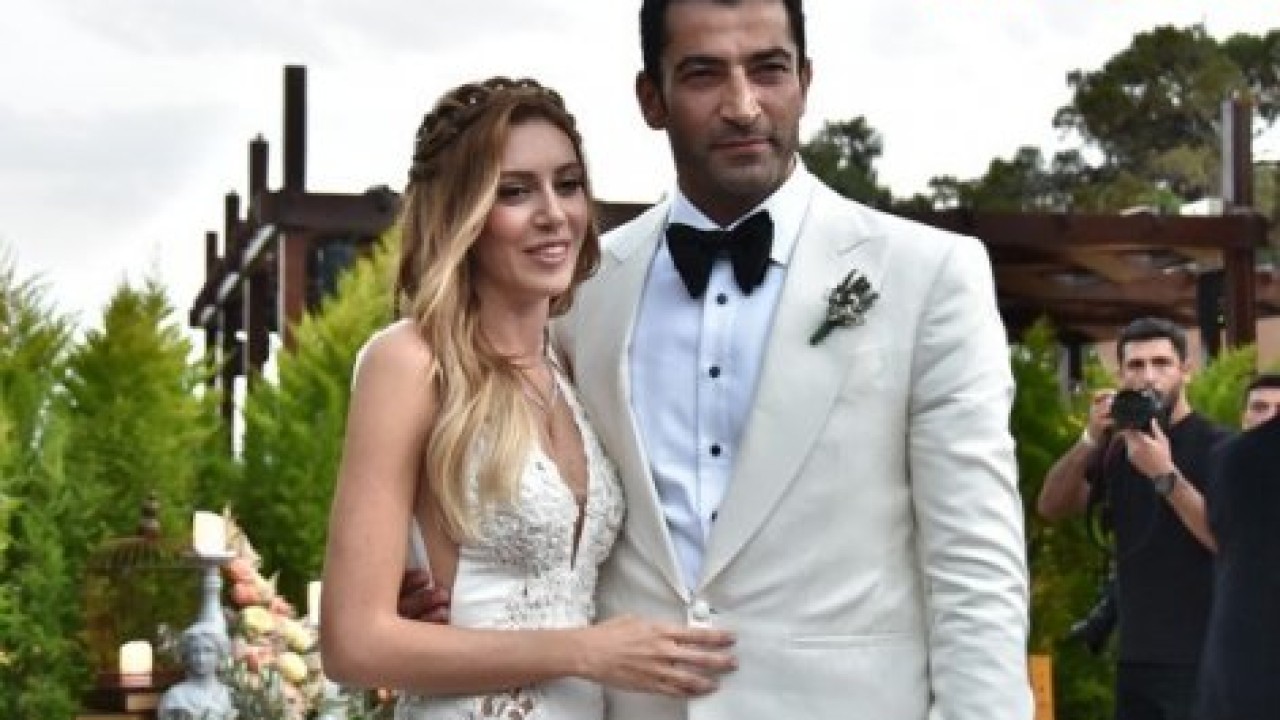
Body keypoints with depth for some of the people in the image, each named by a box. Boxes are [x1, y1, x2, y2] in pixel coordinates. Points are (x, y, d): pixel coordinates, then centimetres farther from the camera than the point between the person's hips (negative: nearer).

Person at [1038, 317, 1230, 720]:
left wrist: (1165, 475, -25)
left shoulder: (1217, 446, -6)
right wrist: (1090, 440, -11)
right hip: (1135, 657, 6)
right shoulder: (1118, 448, 11)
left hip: (1201, 661, -6)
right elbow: (1051, 508, 4)